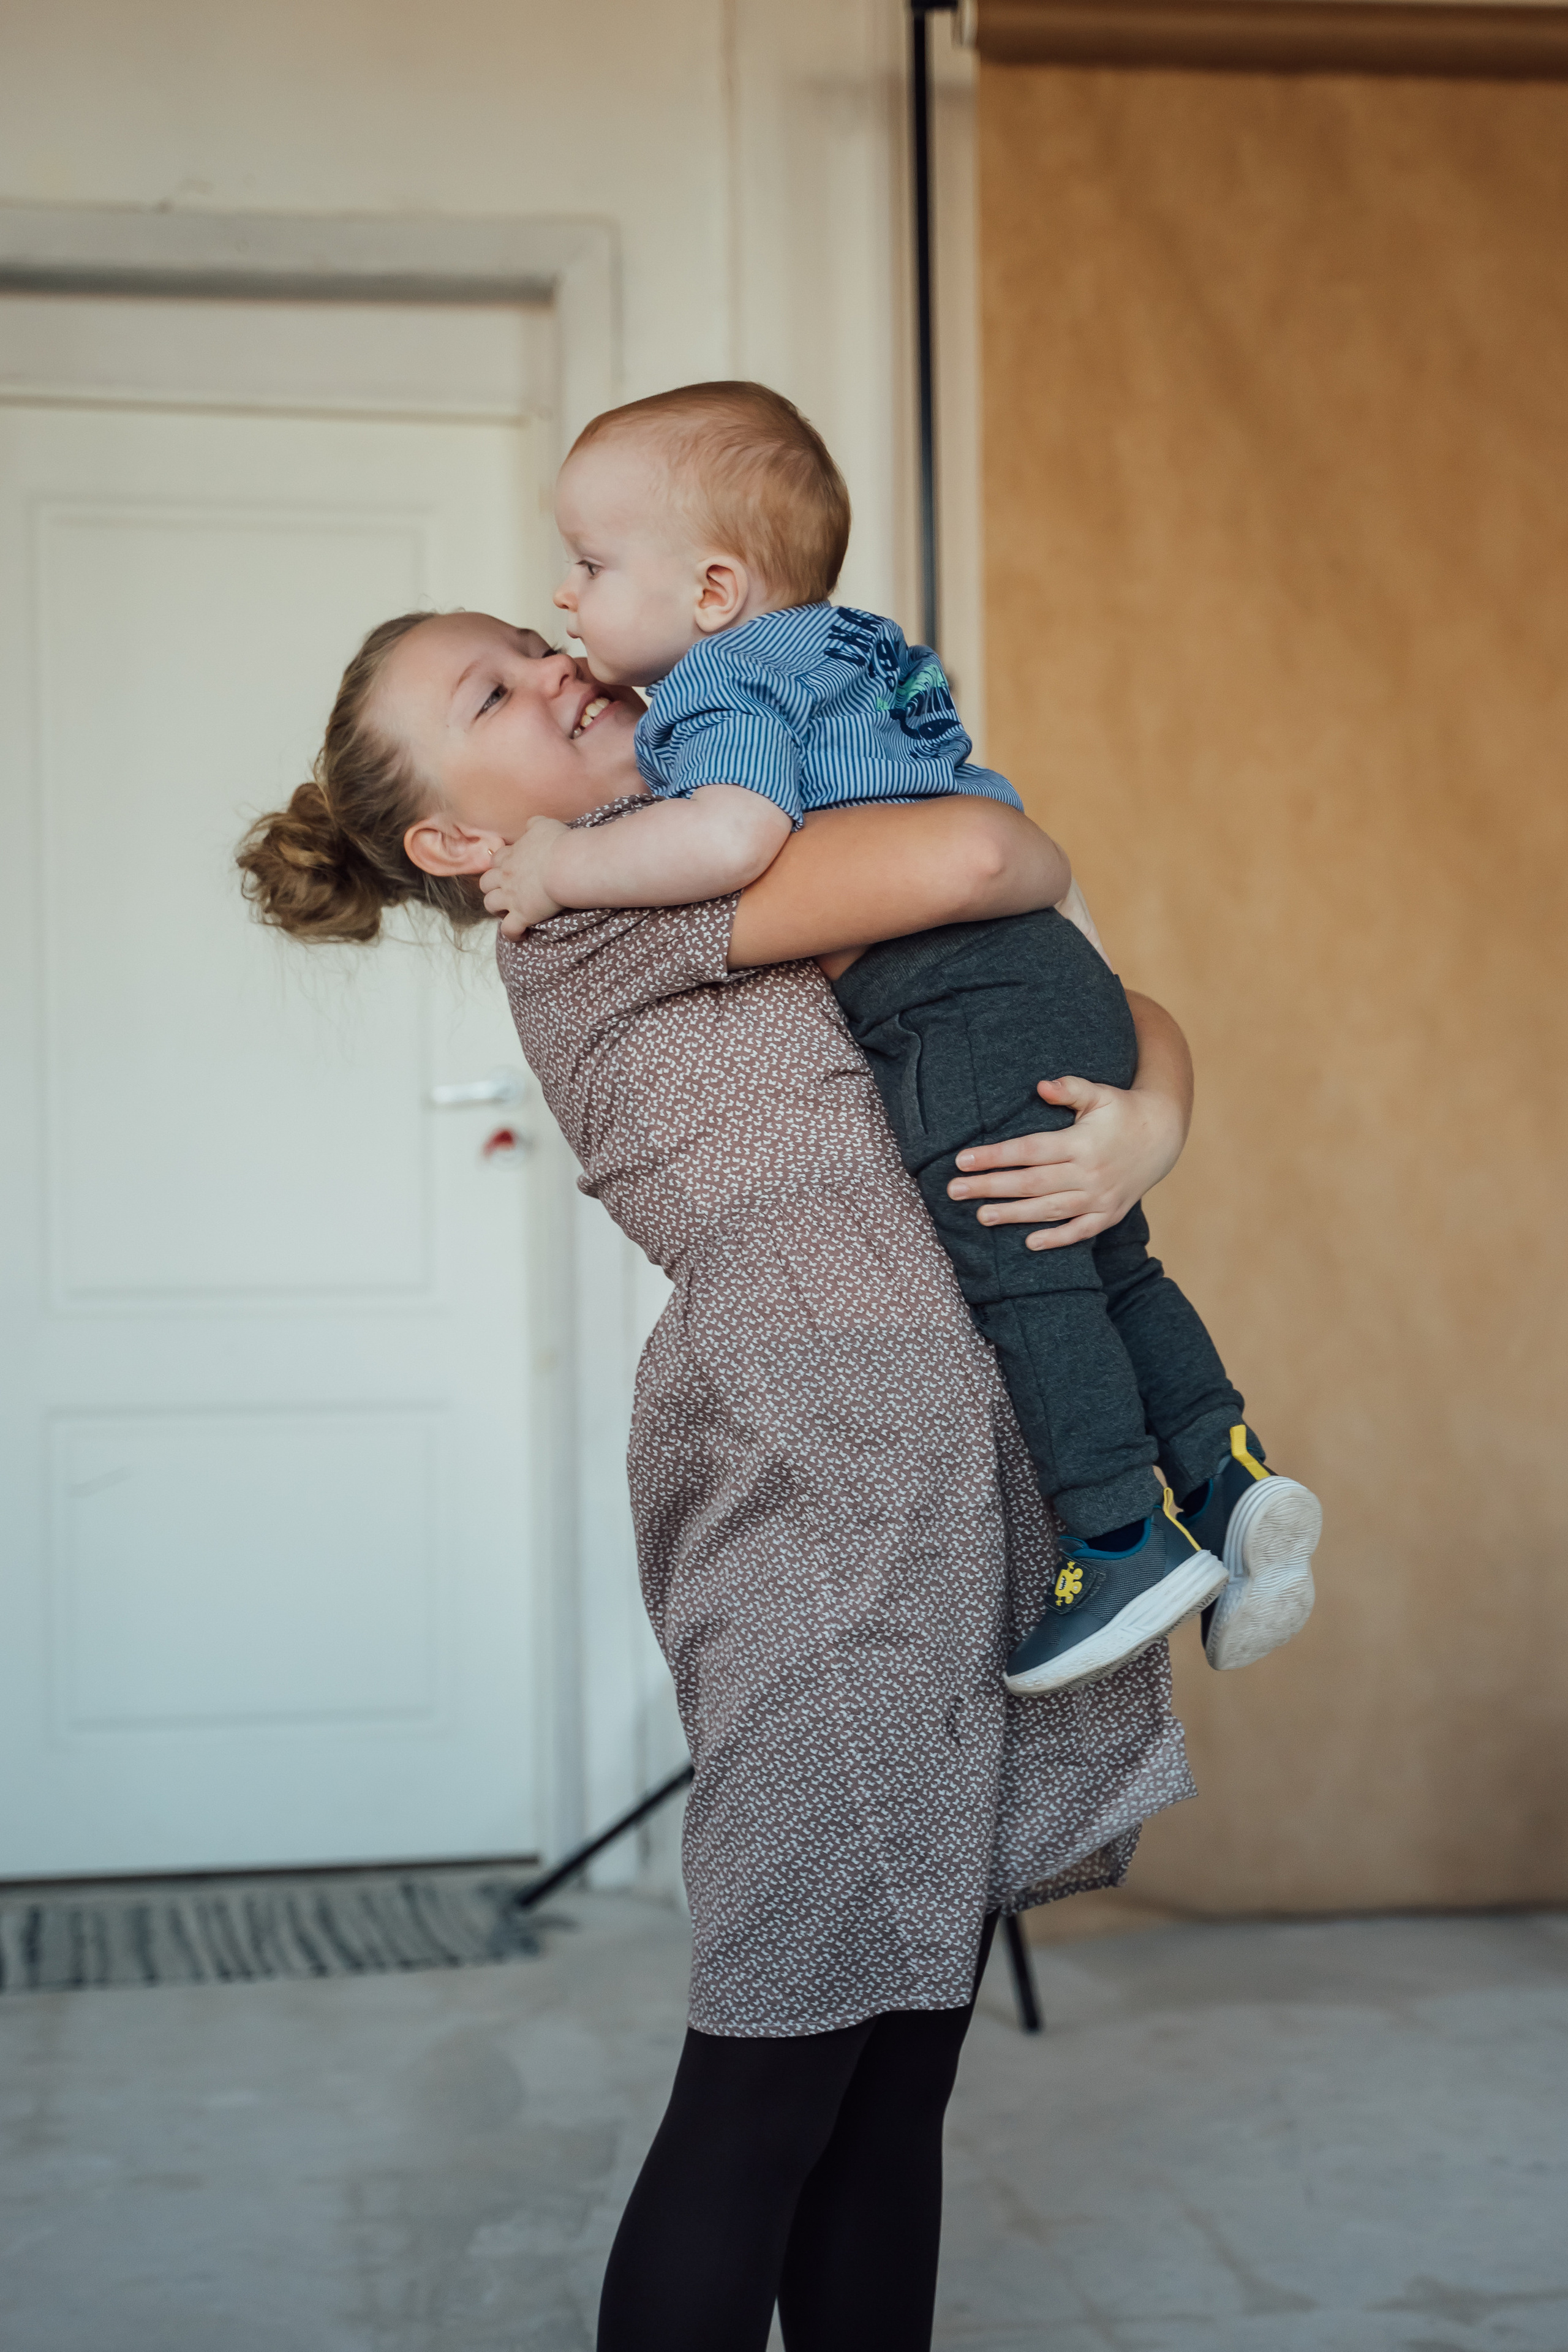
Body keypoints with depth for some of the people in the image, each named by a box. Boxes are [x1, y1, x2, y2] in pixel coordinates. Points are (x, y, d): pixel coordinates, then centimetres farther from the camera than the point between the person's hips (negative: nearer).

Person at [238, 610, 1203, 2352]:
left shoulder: (819, 932, 23)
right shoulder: (594, 902, -2)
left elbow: (1118, 1004, 20)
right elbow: (971, 856, -15)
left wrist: (1147, 1121, -2)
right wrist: (1042, 866, 9)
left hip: (982, 1478, 8)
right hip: (819, 1481, -8)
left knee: (899, 2066, 9)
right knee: (775, 2079, -5)